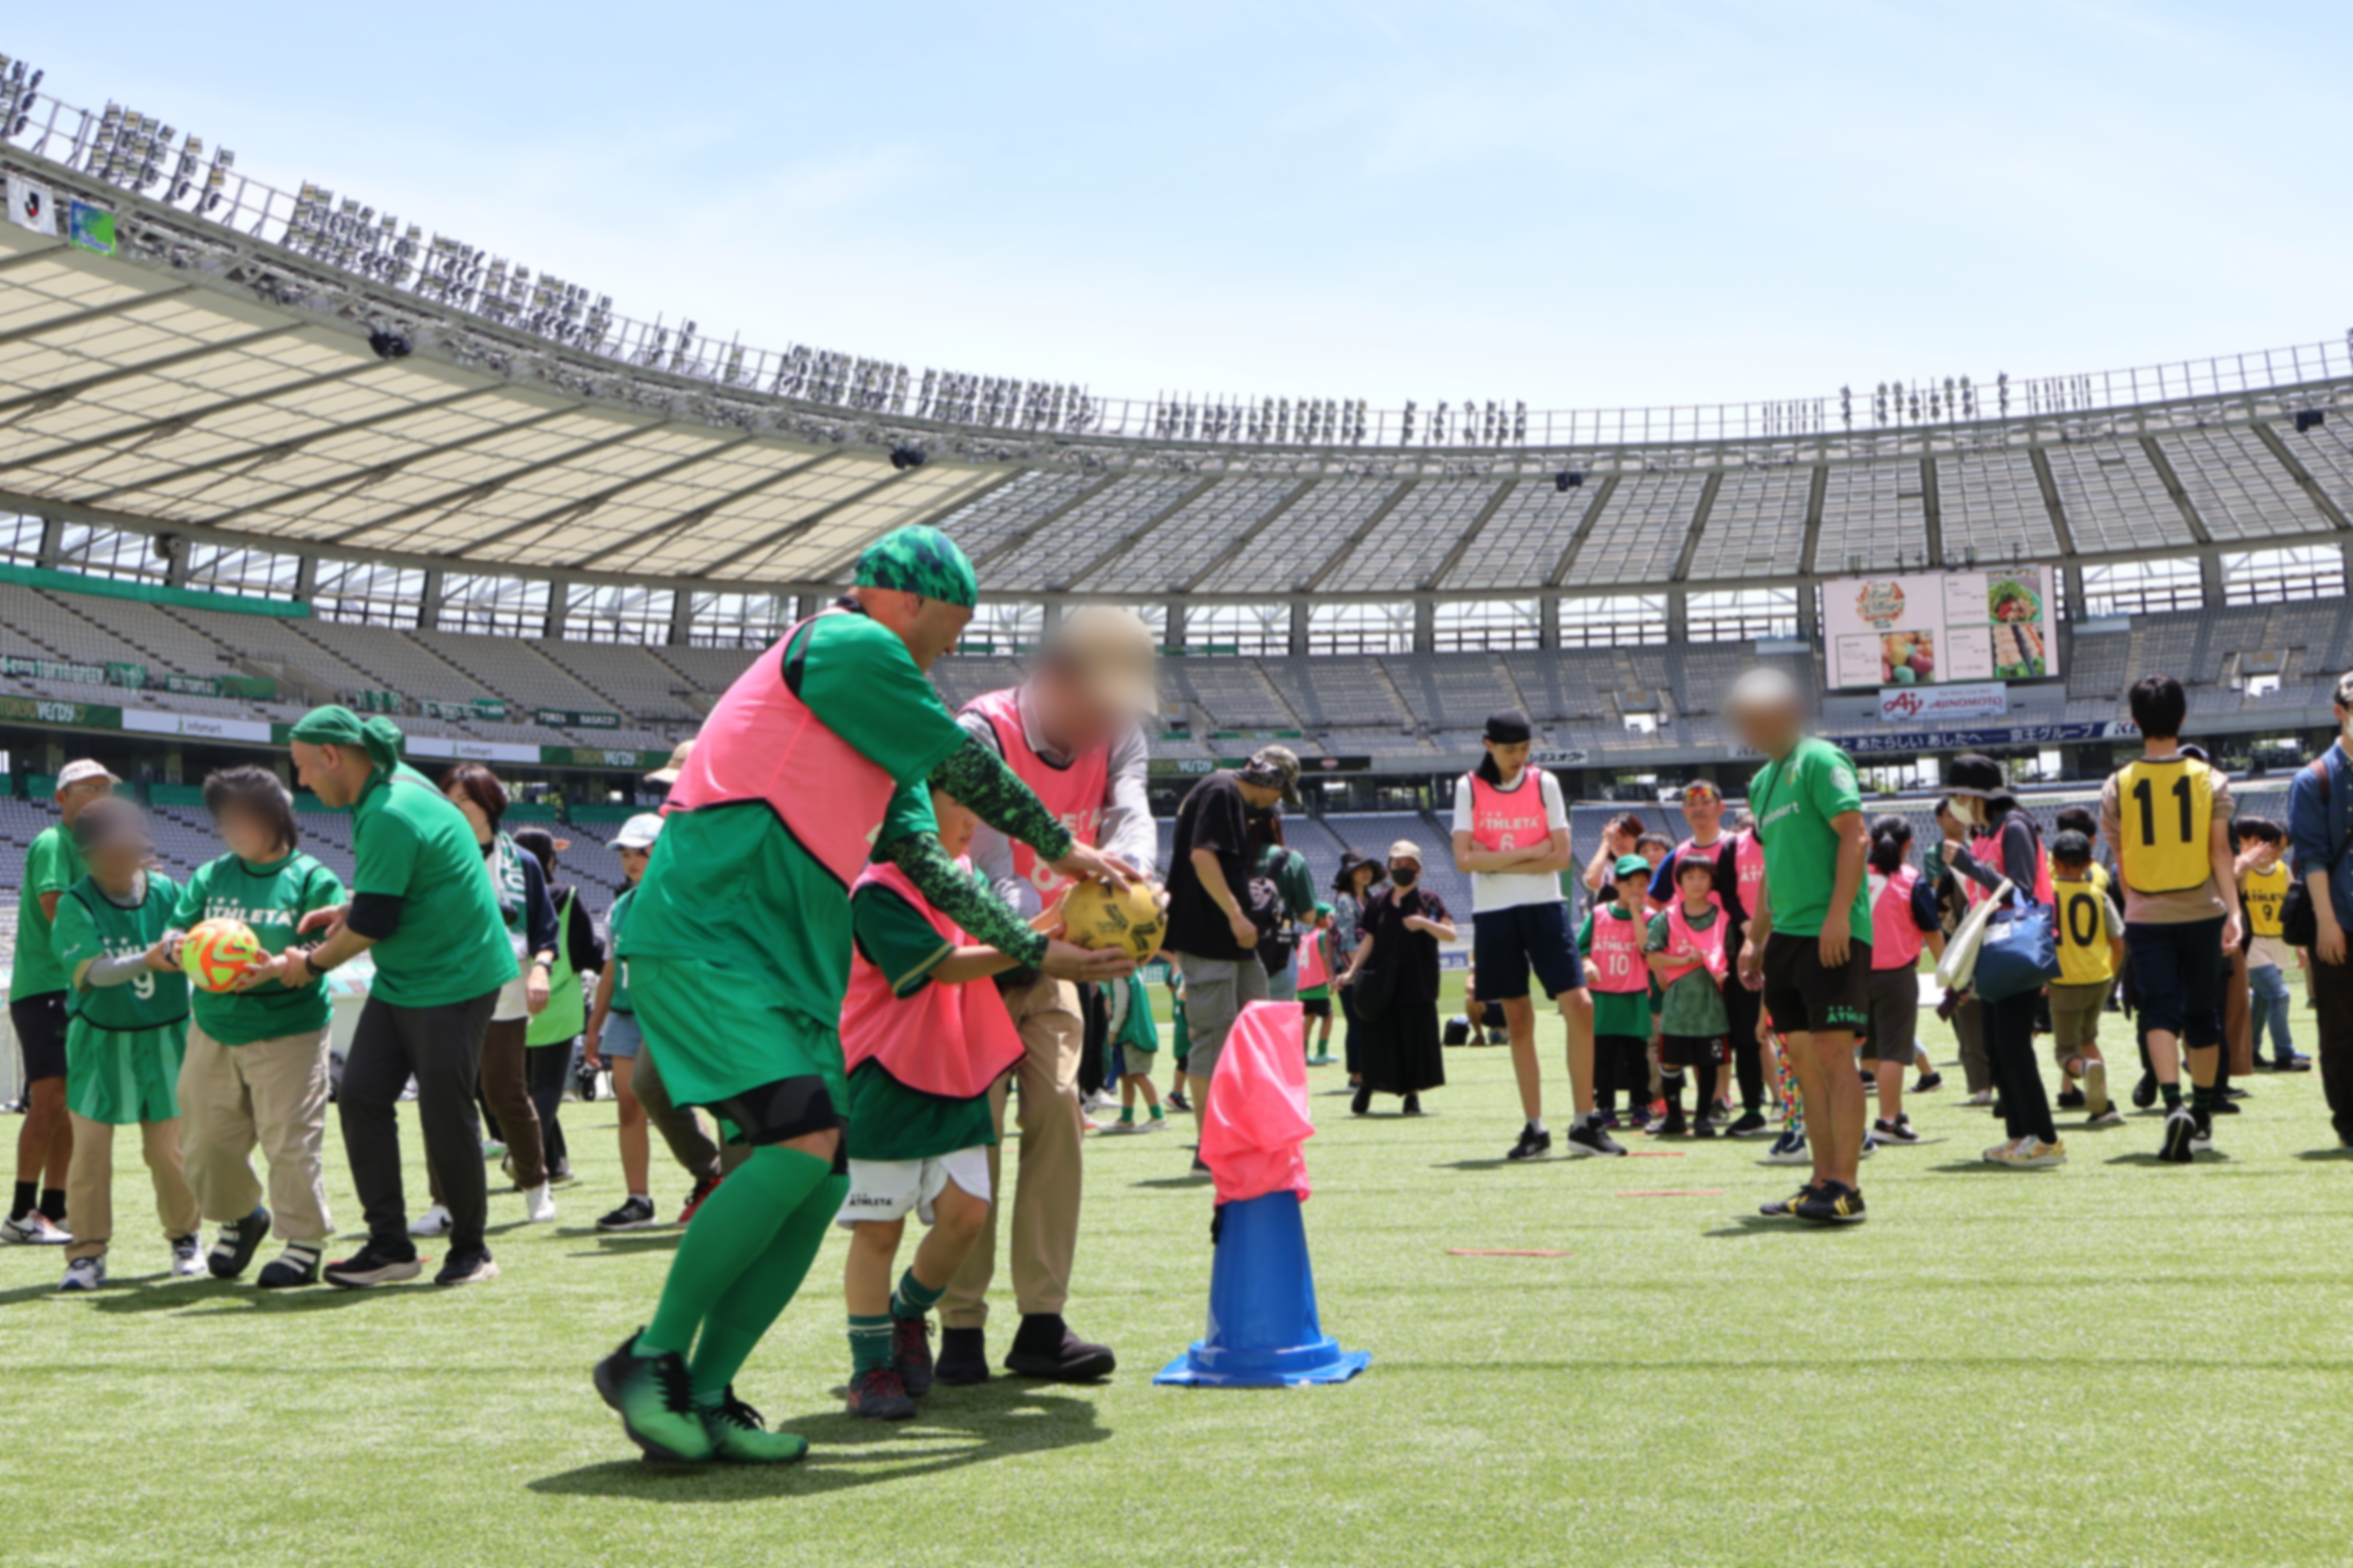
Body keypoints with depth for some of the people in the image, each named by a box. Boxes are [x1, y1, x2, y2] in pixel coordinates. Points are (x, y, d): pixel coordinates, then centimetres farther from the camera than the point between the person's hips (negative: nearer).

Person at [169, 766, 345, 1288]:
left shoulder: (312, 879, -5)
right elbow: (179, 925, 7)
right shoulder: (211, 876, 10)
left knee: (291, 1140, -4)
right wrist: (178, 946, -18)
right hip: (214, 1029, 5)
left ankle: (305, 1241, 10)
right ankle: (240, 1217, 36)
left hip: (288, 1032, -5)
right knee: (205, 1138, 10)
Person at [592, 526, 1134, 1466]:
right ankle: (650, 1359, -10)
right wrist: (1063, 848, 13)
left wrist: (1037, 951, 20)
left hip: (789, 963, 10)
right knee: (804, 1137, -23)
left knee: (820, 1183, 0)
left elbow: (925, 863, 24)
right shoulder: (848, 644, -4)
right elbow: (966, 768, -1)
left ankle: (704, 1398, 6)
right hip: (704, 937, -10)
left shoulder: (875, 714, 25)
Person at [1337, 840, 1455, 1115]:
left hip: (1418, 983, -1)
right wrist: (1352, 971, 1)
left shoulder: (1428, 900, 2)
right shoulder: (1379, 902, 9)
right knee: (1380, 1037, 1)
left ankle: (1413, 1093, 9)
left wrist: (1424, 923, -20)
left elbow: (1451, 934, -4)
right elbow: (1369, 941, 11)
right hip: (1383, 984, 2)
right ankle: (1367, 1086, 16)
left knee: (1416, 1037, -1)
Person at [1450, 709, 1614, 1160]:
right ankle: (1534, 1128, 10)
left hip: (1544, 908, 0)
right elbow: (1464, 859, -8)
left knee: (1580, 1006, -10)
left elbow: (1561, 856, -4)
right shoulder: (1469, 788, 2)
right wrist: (1529, 853, -11)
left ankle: (1584, 1123, -1)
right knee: (1518, 1019, 3)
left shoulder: (1544, 783, 4)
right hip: (1494, 915, 0)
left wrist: (1497, 863, -9)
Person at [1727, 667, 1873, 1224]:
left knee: (1833, 1052, -10)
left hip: (1830, 933, -9)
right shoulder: (1762, 780, 20)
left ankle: (1846, 1187, -9)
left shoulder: (1819, 760, -6)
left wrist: (1838, 915, -21)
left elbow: (1855, 836, -14)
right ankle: (1824, 1182, 13)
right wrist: (1755, 937, 22)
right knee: (1804, 1059, 8)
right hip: (1786, 934, 9)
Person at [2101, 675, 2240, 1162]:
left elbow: (2121, 863, 5)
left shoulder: (2117, 786, -2)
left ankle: (2174, 1105, -25)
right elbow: (2220, 852, -8)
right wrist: (2234, 910, -7)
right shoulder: (2209, 779, -3)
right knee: (2202, 1016, 14)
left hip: (2146, 919, -1)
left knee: (2160, 1013, -2)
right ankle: (2203, 1116, 25)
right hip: (2201, 914, 1)